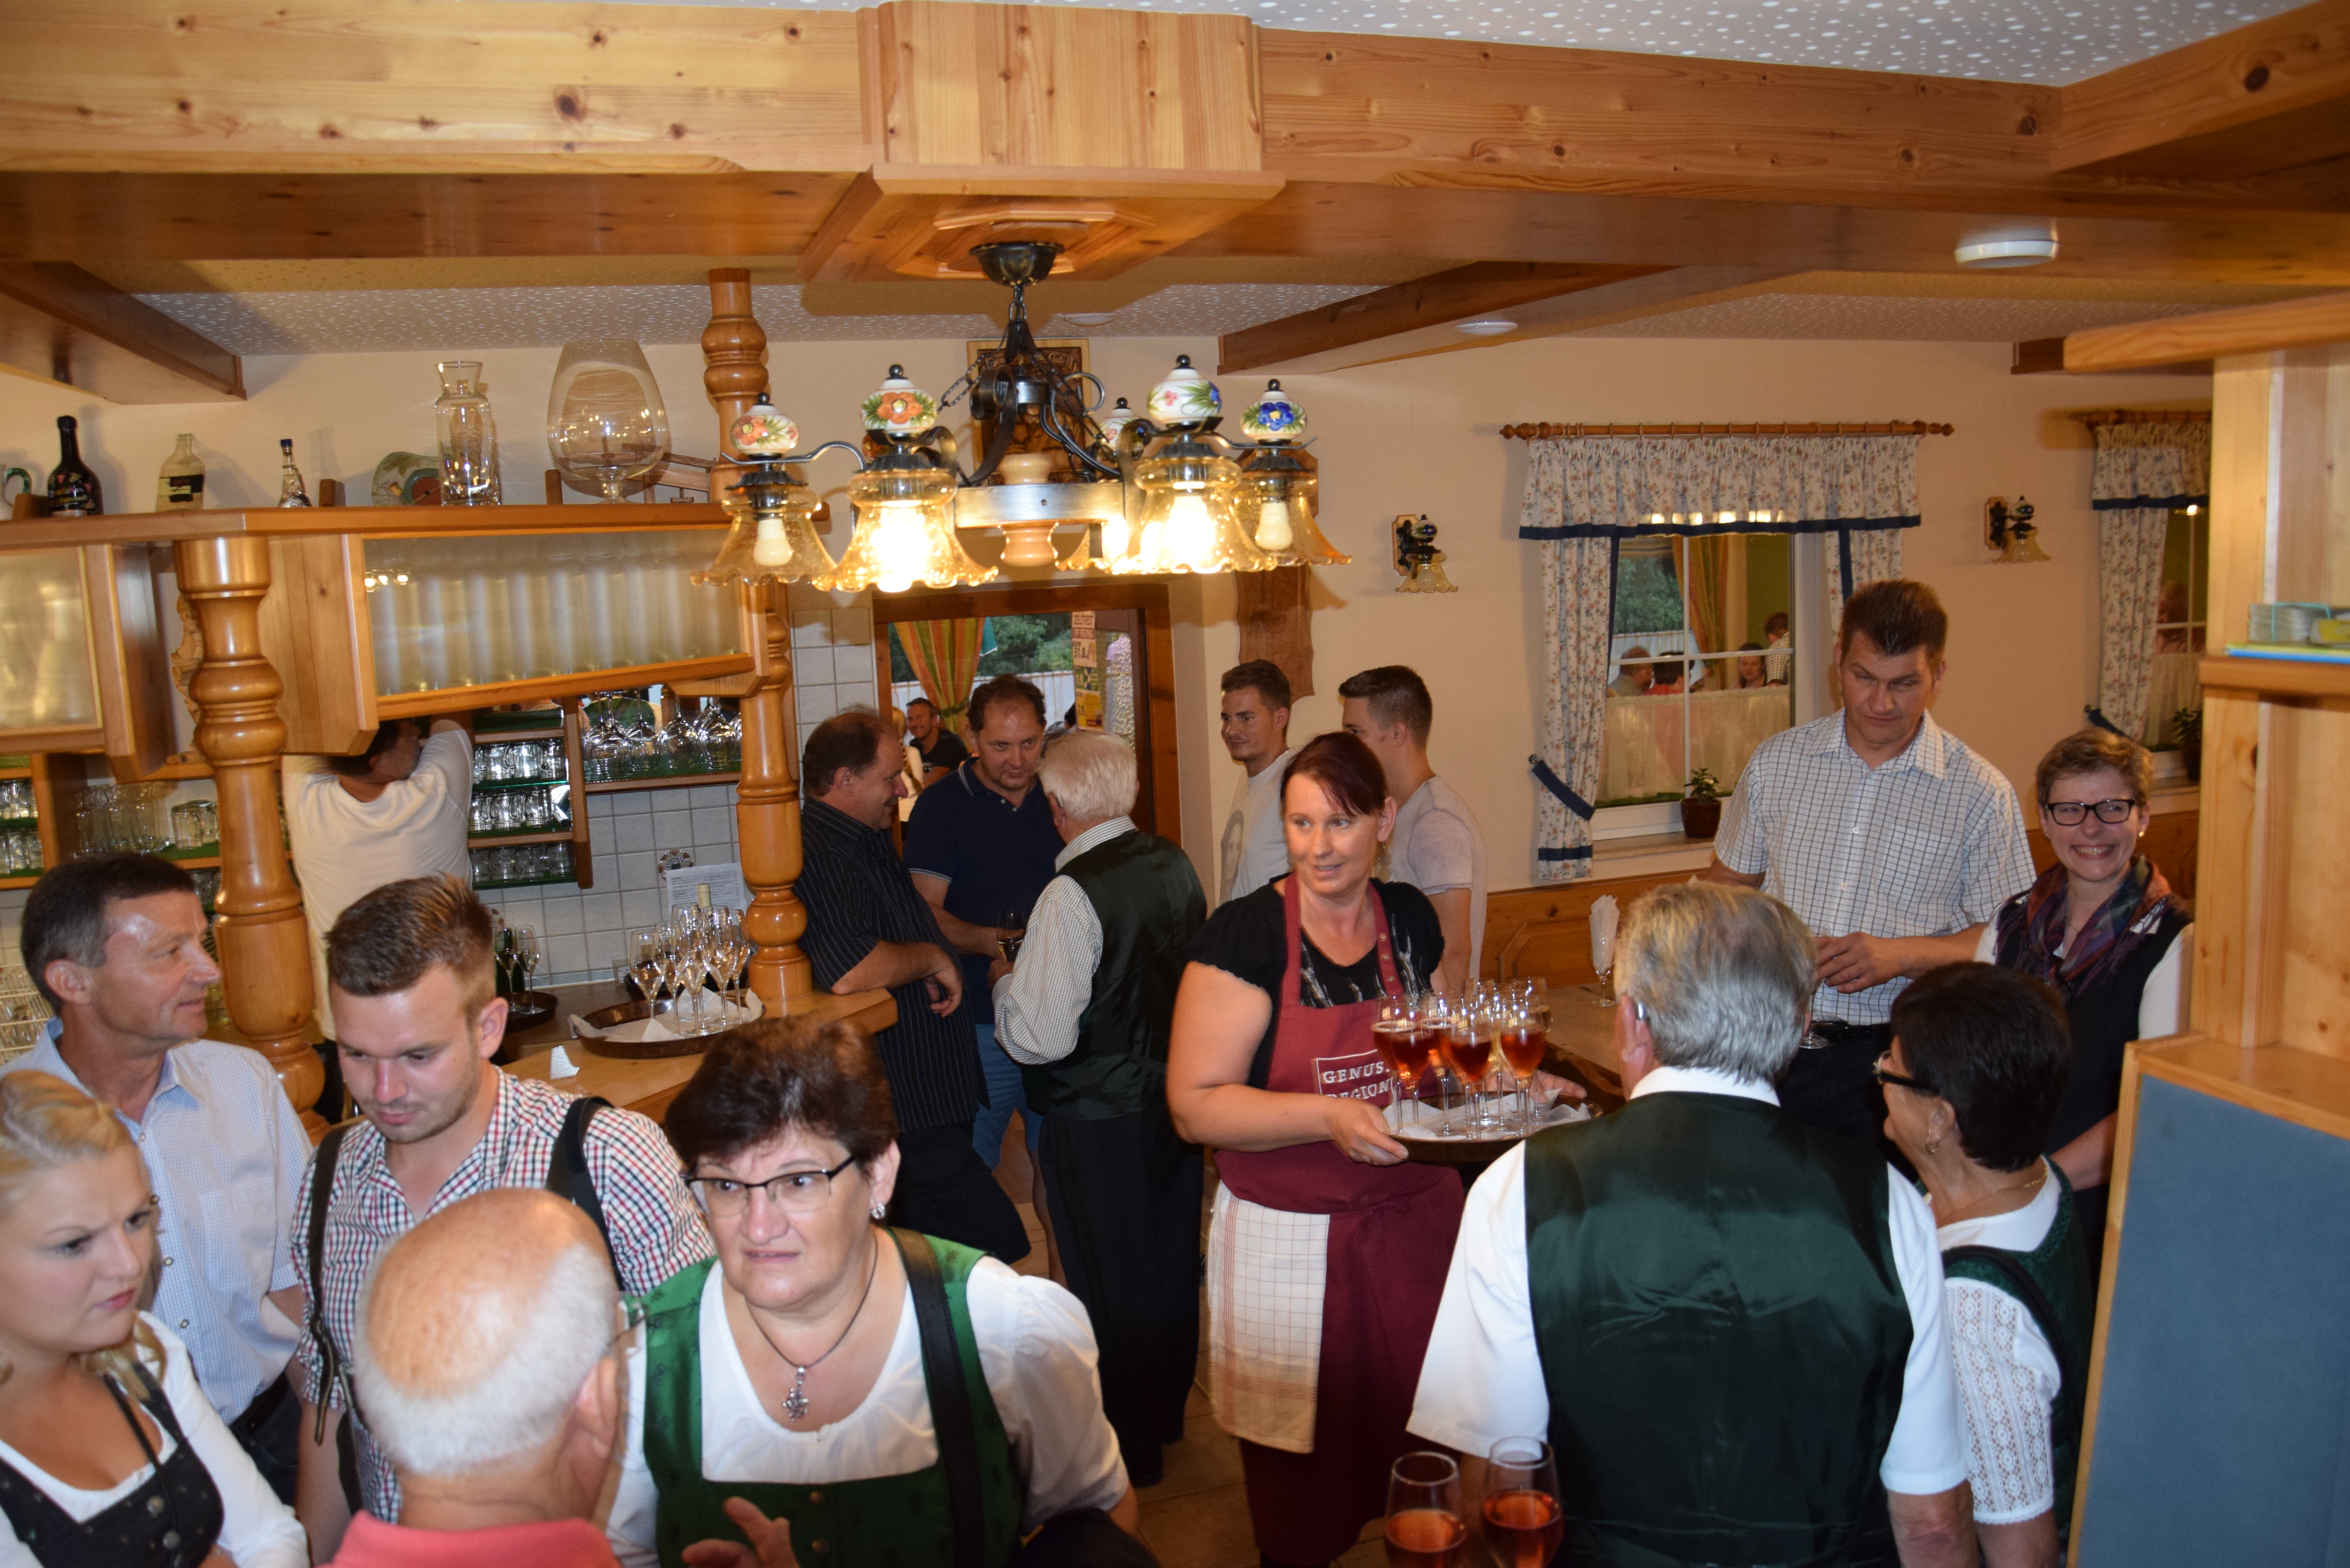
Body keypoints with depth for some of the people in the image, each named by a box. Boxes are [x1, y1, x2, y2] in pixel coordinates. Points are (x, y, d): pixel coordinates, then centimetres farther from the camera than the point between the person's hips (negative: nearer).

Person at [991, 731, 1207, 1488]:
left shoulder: (1072, 895, -24)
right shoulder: (1176, 865, -2)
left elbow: (1040, 1037, -24)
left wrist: (1005, 981, -7)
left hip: (1099, 1120, -7)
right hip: (1173, 1094, 7)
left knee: (1112, 1284, 9)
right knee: (1171, 1262, 21)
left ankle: (1129, 1448, 25)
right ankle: (1166, 1411, 41)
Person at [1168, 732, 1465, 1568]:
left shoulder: (1411, 918, 2)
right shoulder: (1244, 934, -14)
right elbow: (1195, 1104, -17)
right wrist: (1329, 1115, -27)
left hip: (1413, 1221, 4)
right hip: (1289, 1239, -4)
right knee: (1300, 1460, 11)